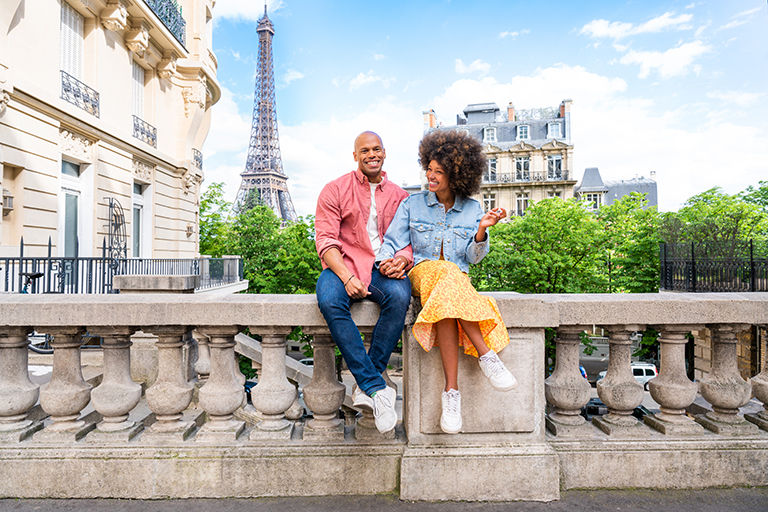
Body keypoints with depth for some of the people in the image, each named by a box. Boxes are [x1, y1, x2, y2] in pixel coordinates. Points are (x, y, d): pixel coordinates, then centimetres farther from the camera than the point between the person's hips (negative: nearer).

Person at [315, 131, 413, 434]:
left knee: (399, 296, -34)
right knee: (329, 301, -35)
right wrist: (347, 277, -19)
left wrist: (402, 261, -13)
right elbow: (325, 240, -2)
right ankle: (377, 389, -30)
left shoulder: (399, 196, 17)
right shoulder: (335, 190, 8)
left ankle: (366, 386, -23)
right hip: (343, 267, -1)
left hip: (384, 270, 2)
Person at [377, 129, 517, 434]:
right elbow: (392, 243, 5)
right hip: (422, 273, -1)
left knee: (445, 301, -38)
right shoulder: (412, 204, 9)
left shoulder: (472, 209, 9)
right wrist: (386, 260, -17)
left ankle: (451, 391, -36)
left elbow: (473, 258, 3)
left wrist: (482, 229, -14)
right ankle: (486, 356, -36)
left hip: (458, 278, 1)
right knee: (446, 271, -38)